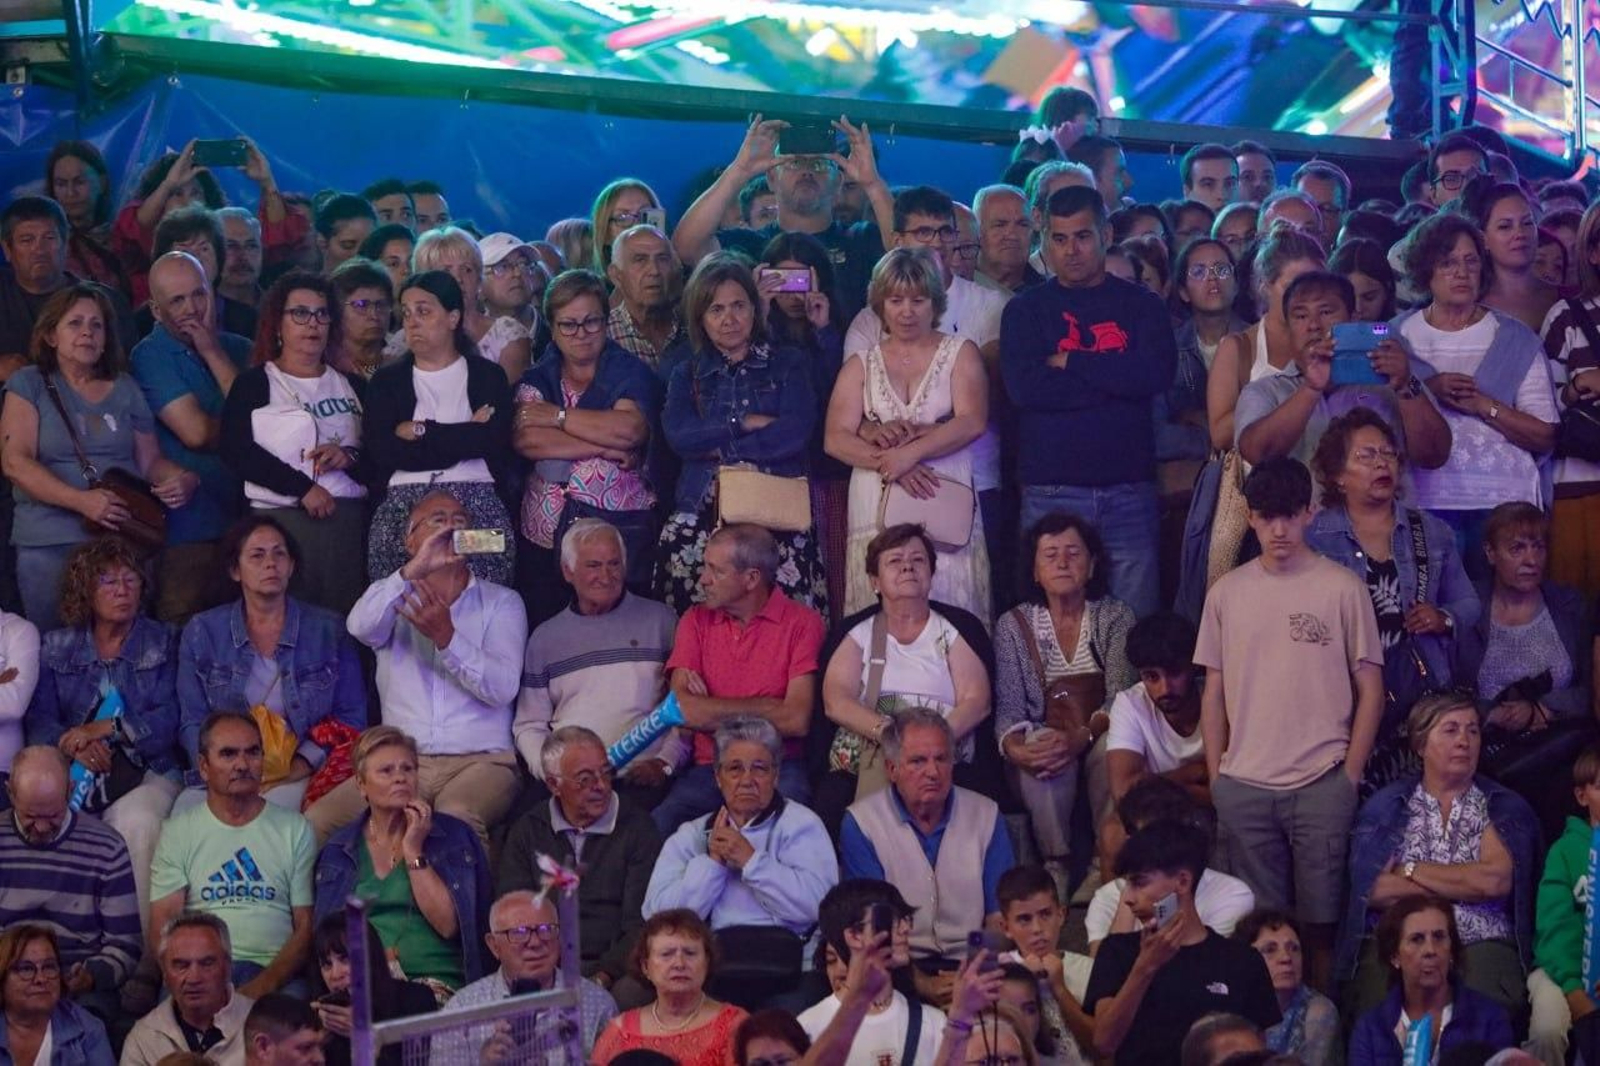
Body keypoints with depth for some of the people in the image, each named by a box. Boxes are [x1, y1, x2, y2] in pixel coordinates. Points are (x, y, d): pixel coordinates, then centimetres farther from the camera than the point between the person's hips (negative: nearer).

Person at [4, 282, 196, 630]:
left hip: (127, 538, 3)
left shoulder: (125, 388, 13)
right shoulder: (30, 385, 3)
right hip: (50, 544, -3)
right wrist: (82, 500, -20)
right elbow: (15, 461, -8)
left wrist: (183, 480, -8)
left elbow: (150, 461, 16)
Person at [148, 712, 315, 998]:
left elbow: (306, 926, 7)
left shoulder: (294, 829, 13)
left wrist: (264, 984, -12)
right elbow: (162, 923, 5)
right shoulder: (177, 831, 13)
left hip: (275, 973, 0)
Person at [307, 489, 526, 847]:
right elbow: (360, 627, -9)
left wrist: (446, 637, -18)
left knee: (455, 818, -36)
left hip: (479, 761, -2)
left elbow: (502, 688, -4)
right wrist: (414, 570, -21)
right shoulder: (394, 598, 18)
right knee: (317, 820, -22)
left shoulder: (502, 602, 12)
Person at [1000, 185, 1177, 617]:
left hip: (1129, 488, 1)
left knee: (1136, 618, -1)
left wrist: (1070, 362, -5)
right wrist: (1115, 376, -6)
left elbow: (1159, 371, -7)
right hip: (1051, 489, -1)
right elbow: (1024, 387, -8)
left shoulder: (1140, 304, 12)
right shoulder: (1026, 309, 9)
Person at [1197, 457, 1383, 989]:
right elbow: (1214, 691, 12)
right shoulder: (1226, 593, 8)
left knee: (1321, 920, 0)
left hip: (1321, 784, -2)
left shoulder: (1342, 587, 0)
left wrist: (1350, 776, -3)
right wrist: (1216, 777, 7)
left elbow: (1370, 689, 2)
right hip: (1244, 786, 2)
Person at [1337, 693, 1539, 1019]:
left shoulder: (1504, 807, 15)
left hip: (1481, 944, 0)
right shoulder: (1385, 806, 13)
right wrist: (1467, 883, -3)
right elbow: (1373, 891, -3)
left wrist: (1412, 871, 2)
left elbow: (1496, 880, -4)